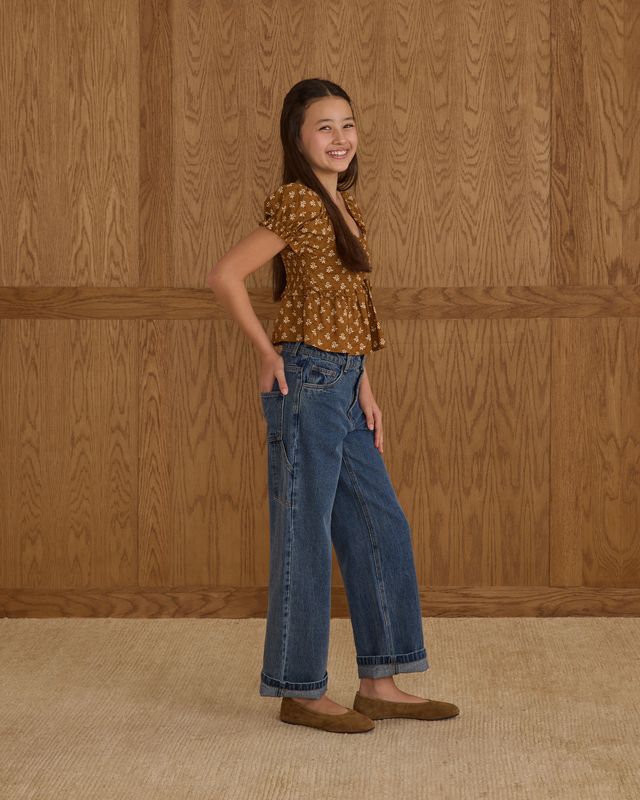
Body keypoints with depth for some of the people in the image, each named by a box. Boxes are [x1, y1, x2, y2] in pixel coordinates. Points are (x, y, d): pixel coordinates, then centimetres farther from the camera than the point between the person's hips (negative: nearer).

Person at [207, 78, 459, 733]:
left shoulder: (343, 205, 15)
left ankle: (379, 684, 18)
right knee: (305, 535, -1)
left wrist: (362, 386, 13)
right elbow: (225, 276, -16)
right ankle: (300, 692, 11)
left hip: (341, 385, 9)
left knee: (381, 530, 11)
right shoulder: (296, 202, -12)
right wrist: (269, 354, -11)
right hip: (307, 383, -9)